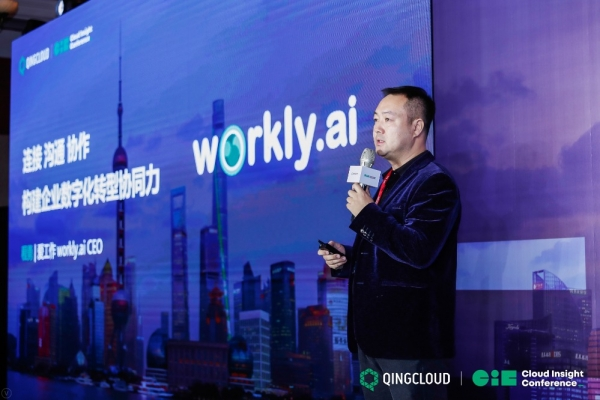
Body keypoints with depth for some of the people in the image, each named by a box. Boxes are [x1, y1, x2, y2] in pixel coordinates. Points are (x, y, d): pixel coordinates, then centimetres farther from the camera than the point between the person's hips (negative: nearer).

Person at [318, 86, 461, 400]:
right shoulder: (387, 182, 18)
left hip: (412, 339, -9)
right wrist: (345, 258, 6)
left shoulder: (434, 182, -12)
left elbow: (418, 251, -26)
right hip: (374, 336, 9)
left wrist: (366, 213, -19)